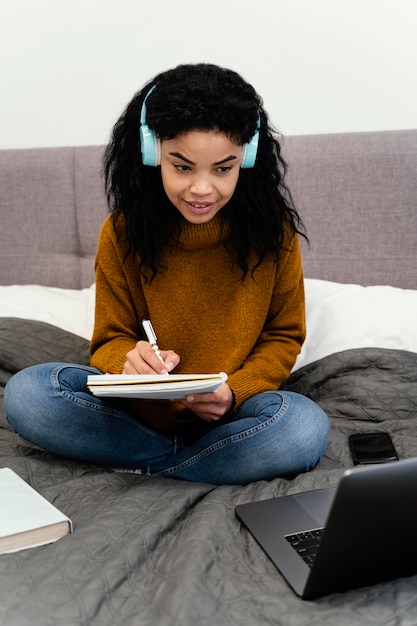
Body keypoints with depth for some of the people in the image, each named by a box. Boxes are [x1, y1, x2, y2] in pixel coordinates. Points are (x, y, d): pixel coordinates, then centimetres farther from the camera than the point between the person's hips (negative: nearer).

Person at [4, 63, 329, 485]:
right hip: (141, 411, 2)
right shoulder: (122, 232, -7)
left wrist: (234, 391, -19)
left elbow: (283, 336, 1)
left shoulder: (273, 229, -9)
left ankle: (145, 466, -15)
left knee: (305, 426, -32)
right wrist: (130, 363, -27)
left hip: (232, 414, -1)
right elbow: (111, 340, -1)